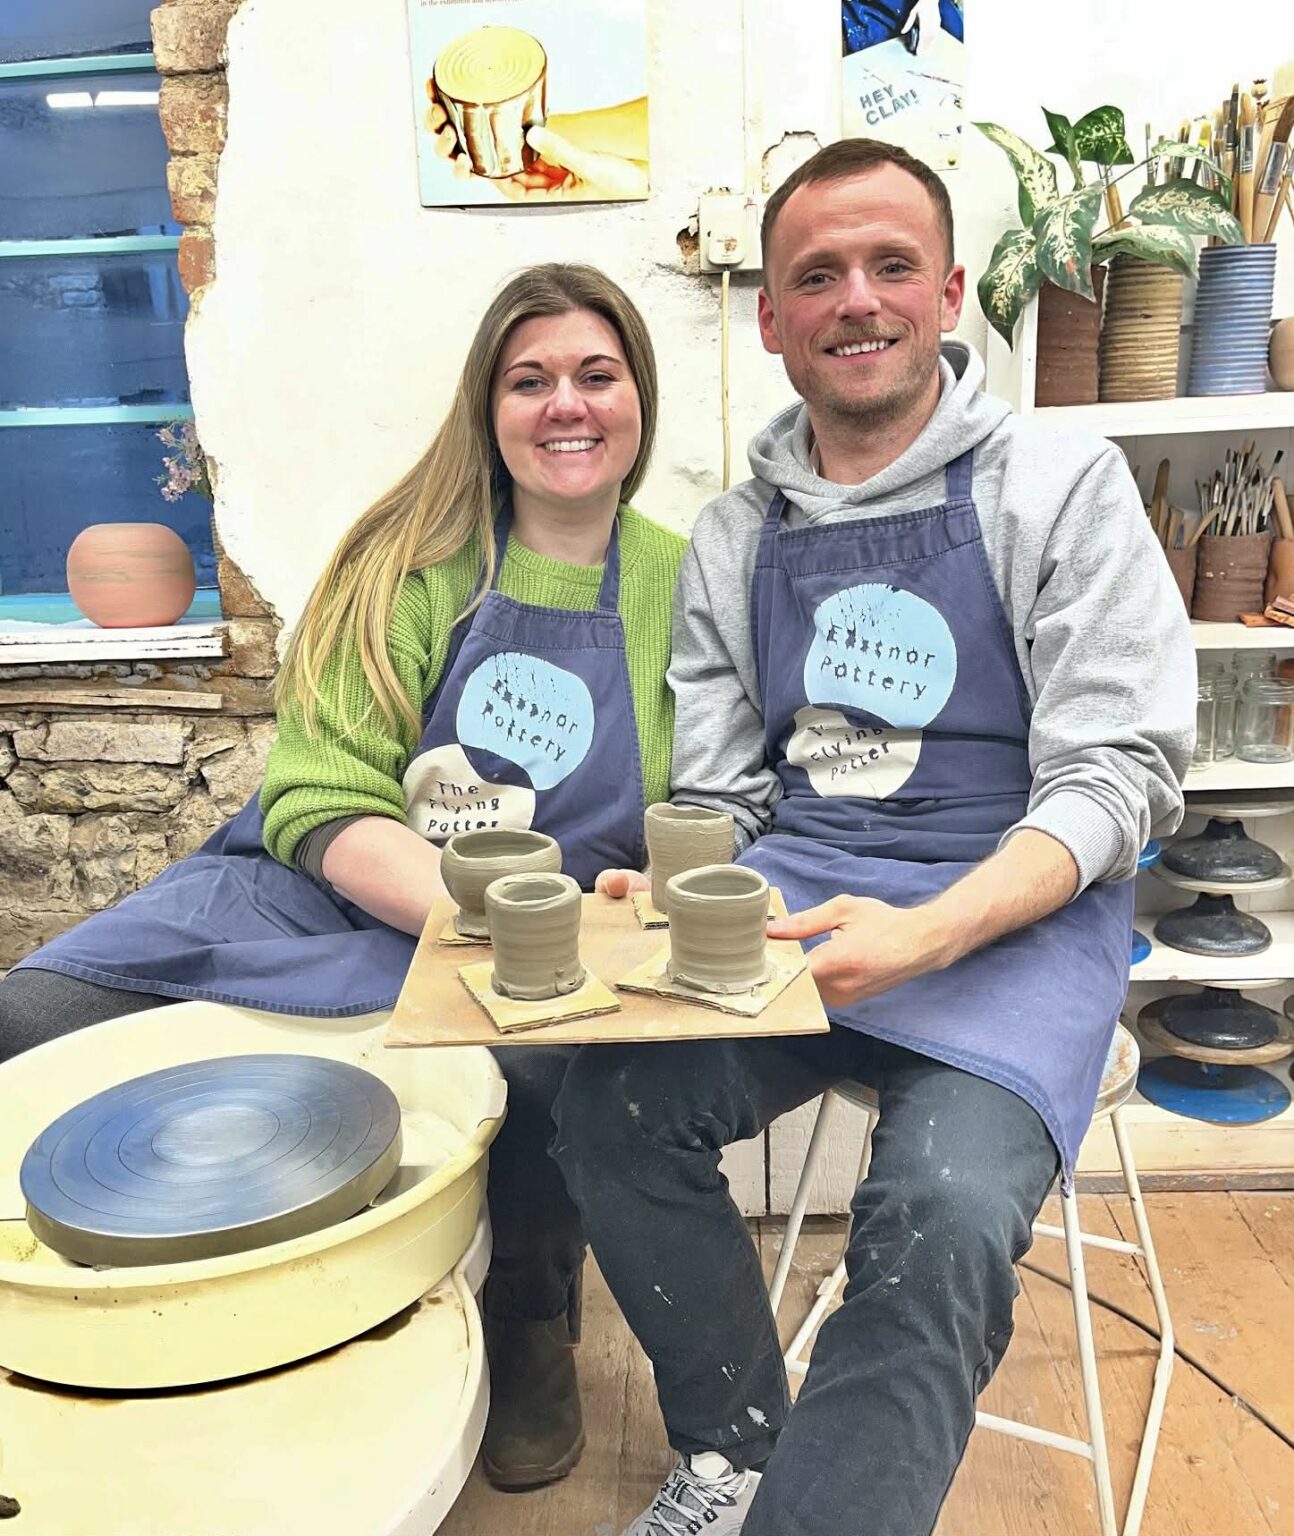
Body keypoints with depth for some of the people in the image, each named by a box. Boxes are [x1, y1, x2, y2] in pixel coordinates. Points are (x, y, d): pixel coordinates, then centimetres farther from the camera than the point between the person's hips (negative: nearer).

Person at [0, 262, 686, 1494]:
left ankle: (531, 1320, -1)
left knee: (536, 1053, -35)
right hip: (329, 886, 1)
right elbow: (318, 803, -5)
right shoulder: (413, 562, 3)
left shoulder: (679, 585, 5)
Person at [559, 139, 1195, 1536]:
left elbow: (1117, 773, -7)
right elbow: (718, 793, 12)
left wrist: (927, 935, -22)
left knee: (942, 1213, -30)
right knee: (608, 1104, -20)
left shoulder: (1060, 488, 0)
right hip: (785, 891, 4)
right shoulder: (732, 540, 11)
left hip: (1014, 907, -3)